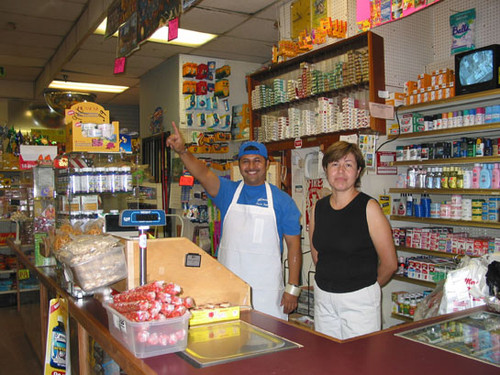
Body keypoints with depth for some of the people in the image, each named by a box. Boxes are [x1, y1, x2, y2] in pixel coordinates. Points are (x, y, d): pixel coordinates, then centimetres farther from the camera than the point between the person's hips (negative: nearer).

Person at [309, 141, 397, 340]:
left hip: (359, 299, -5)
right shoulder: (318, 208, 4)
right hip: (323, 297, 5)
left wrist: (364, 284, 6)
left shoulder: (368, 208, -11)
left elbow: (389, 264, -7)